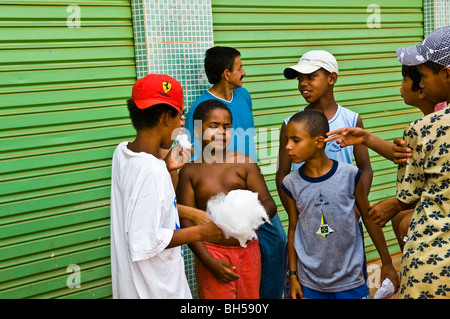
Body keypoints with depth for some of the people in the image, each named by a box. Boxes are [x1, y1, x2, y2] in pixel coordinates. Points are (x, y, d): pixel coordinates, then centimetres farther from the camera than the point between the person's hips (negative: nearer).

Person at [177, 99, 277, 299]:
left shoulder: (245, 163, 3)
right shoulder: (190, 172, 0)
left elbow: (269, 204, -1)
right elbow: (187, 223, -3)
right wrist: (210, 262, -12)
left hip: (249, 250, 2)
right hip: (212, 252, -2)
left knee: (250, 296, 10)